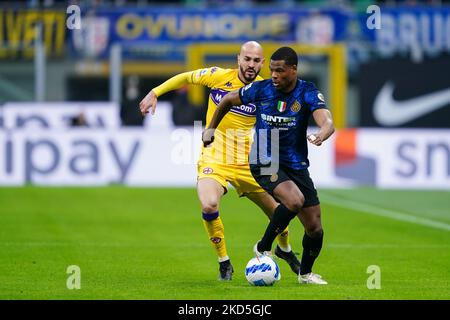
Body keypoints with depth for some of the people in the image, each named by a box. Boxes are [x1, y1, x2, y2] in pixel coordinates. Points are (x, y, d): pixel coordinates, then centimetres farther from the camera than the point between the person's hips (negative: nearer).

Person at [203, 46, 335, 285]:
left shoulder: (308, 93, -10)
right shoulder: (260, 89, -7)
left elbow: (327, 123, -26)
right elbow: (228, 100, 13)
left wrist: (321, 135, -49)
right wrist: (211, 128, 18)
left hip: (296, 165, 2)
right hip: (264, 164, -2)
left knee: (315, 228, 3)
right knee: (295, 200, -31)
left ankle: (305, 273, 31)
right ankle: (263, 248, -10)